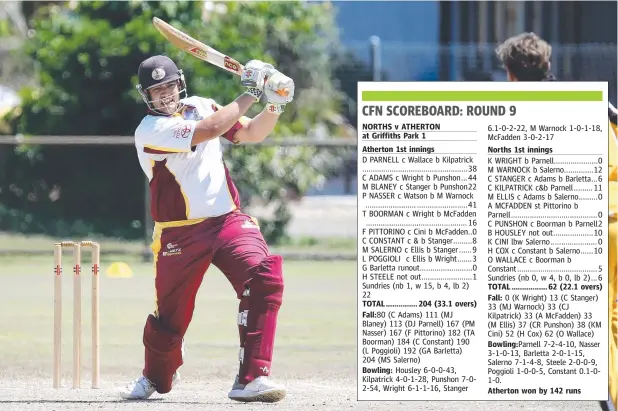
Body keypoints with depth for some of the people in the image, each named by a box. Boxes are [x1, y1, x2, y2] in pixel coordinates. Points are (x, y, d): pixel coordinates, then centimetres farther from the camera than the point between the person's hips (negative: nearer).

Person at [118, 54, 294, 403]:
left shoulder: (200, 107, 8)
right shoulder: (150, 130, -12)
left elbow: (252, 132, 13)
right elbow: (209, 130, -24)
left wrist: (275, 106, -6)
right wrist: (250, 93, -18)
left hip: (230, 221, 3)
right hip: (181, 235, -3)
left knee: (265, 281, -23)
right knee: (170, 318, 6)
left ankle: (251, 378, -24)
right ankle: (157, 378, 39)